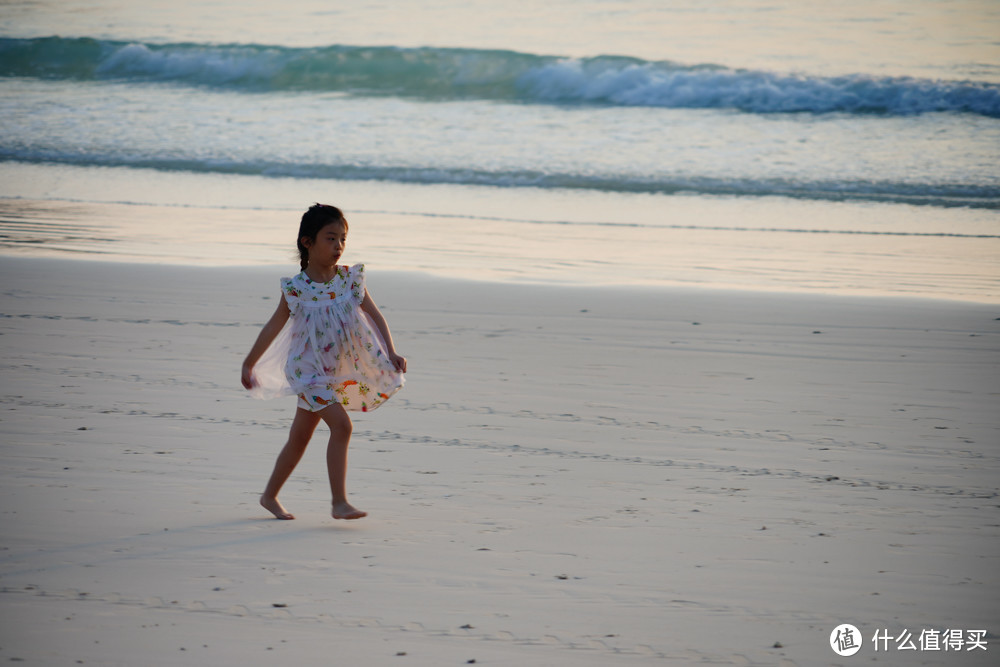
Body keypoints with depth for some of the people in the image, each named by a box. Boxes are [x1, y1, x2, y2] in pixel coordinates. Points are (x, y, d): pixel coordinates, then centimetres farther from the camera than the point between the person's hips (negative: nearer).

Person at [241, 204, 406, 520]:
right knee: (341, 425, -20)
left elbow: (374, 315, 0)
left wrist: (391, 353, -12)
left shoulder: (350, 279, -1)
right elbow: (273, 328, -3)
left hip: (338, 372, 5)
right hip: (310, 369, -5)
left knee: (299, 437, 15)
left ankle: (270, 495, 30)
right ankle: (339, 502, -17)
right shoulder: (297, 289, -11)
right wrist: (249, 364, 3)